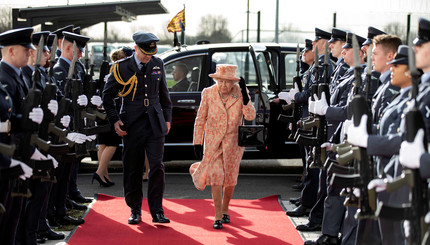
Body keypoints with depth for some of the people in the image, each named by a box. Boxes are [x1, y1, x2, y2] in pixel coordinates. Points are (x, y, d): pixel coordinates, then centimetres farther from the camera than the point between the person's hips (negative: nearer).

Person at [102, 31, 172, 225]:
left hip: (155, 123, 2)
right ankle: (135, 210, 17)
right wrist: (114, 120, -4)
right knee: (133, 169, 4)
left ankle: (157, 211, 1)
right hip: (132, 125, -2)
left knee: (157, 166, -6)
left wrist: (167, 117, 16)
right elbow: (107, 94, 4)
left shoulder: (158, 64, 7)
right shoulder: (122, 67, -3)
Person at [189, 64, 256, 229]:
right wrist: (197, 143, 1)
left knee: (230, 178, 10)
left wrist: (245, 96, -27)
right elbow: (200, 119, 1)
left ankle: (225, 210, 32)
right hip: (213, 141, -1)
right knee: (215, 176, -12)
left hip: (233, 142, 1)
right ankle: (218, 216, -6)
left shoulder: (240, 93, -7)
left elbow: (250, 116, -16)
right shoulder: (208, 93, -6)